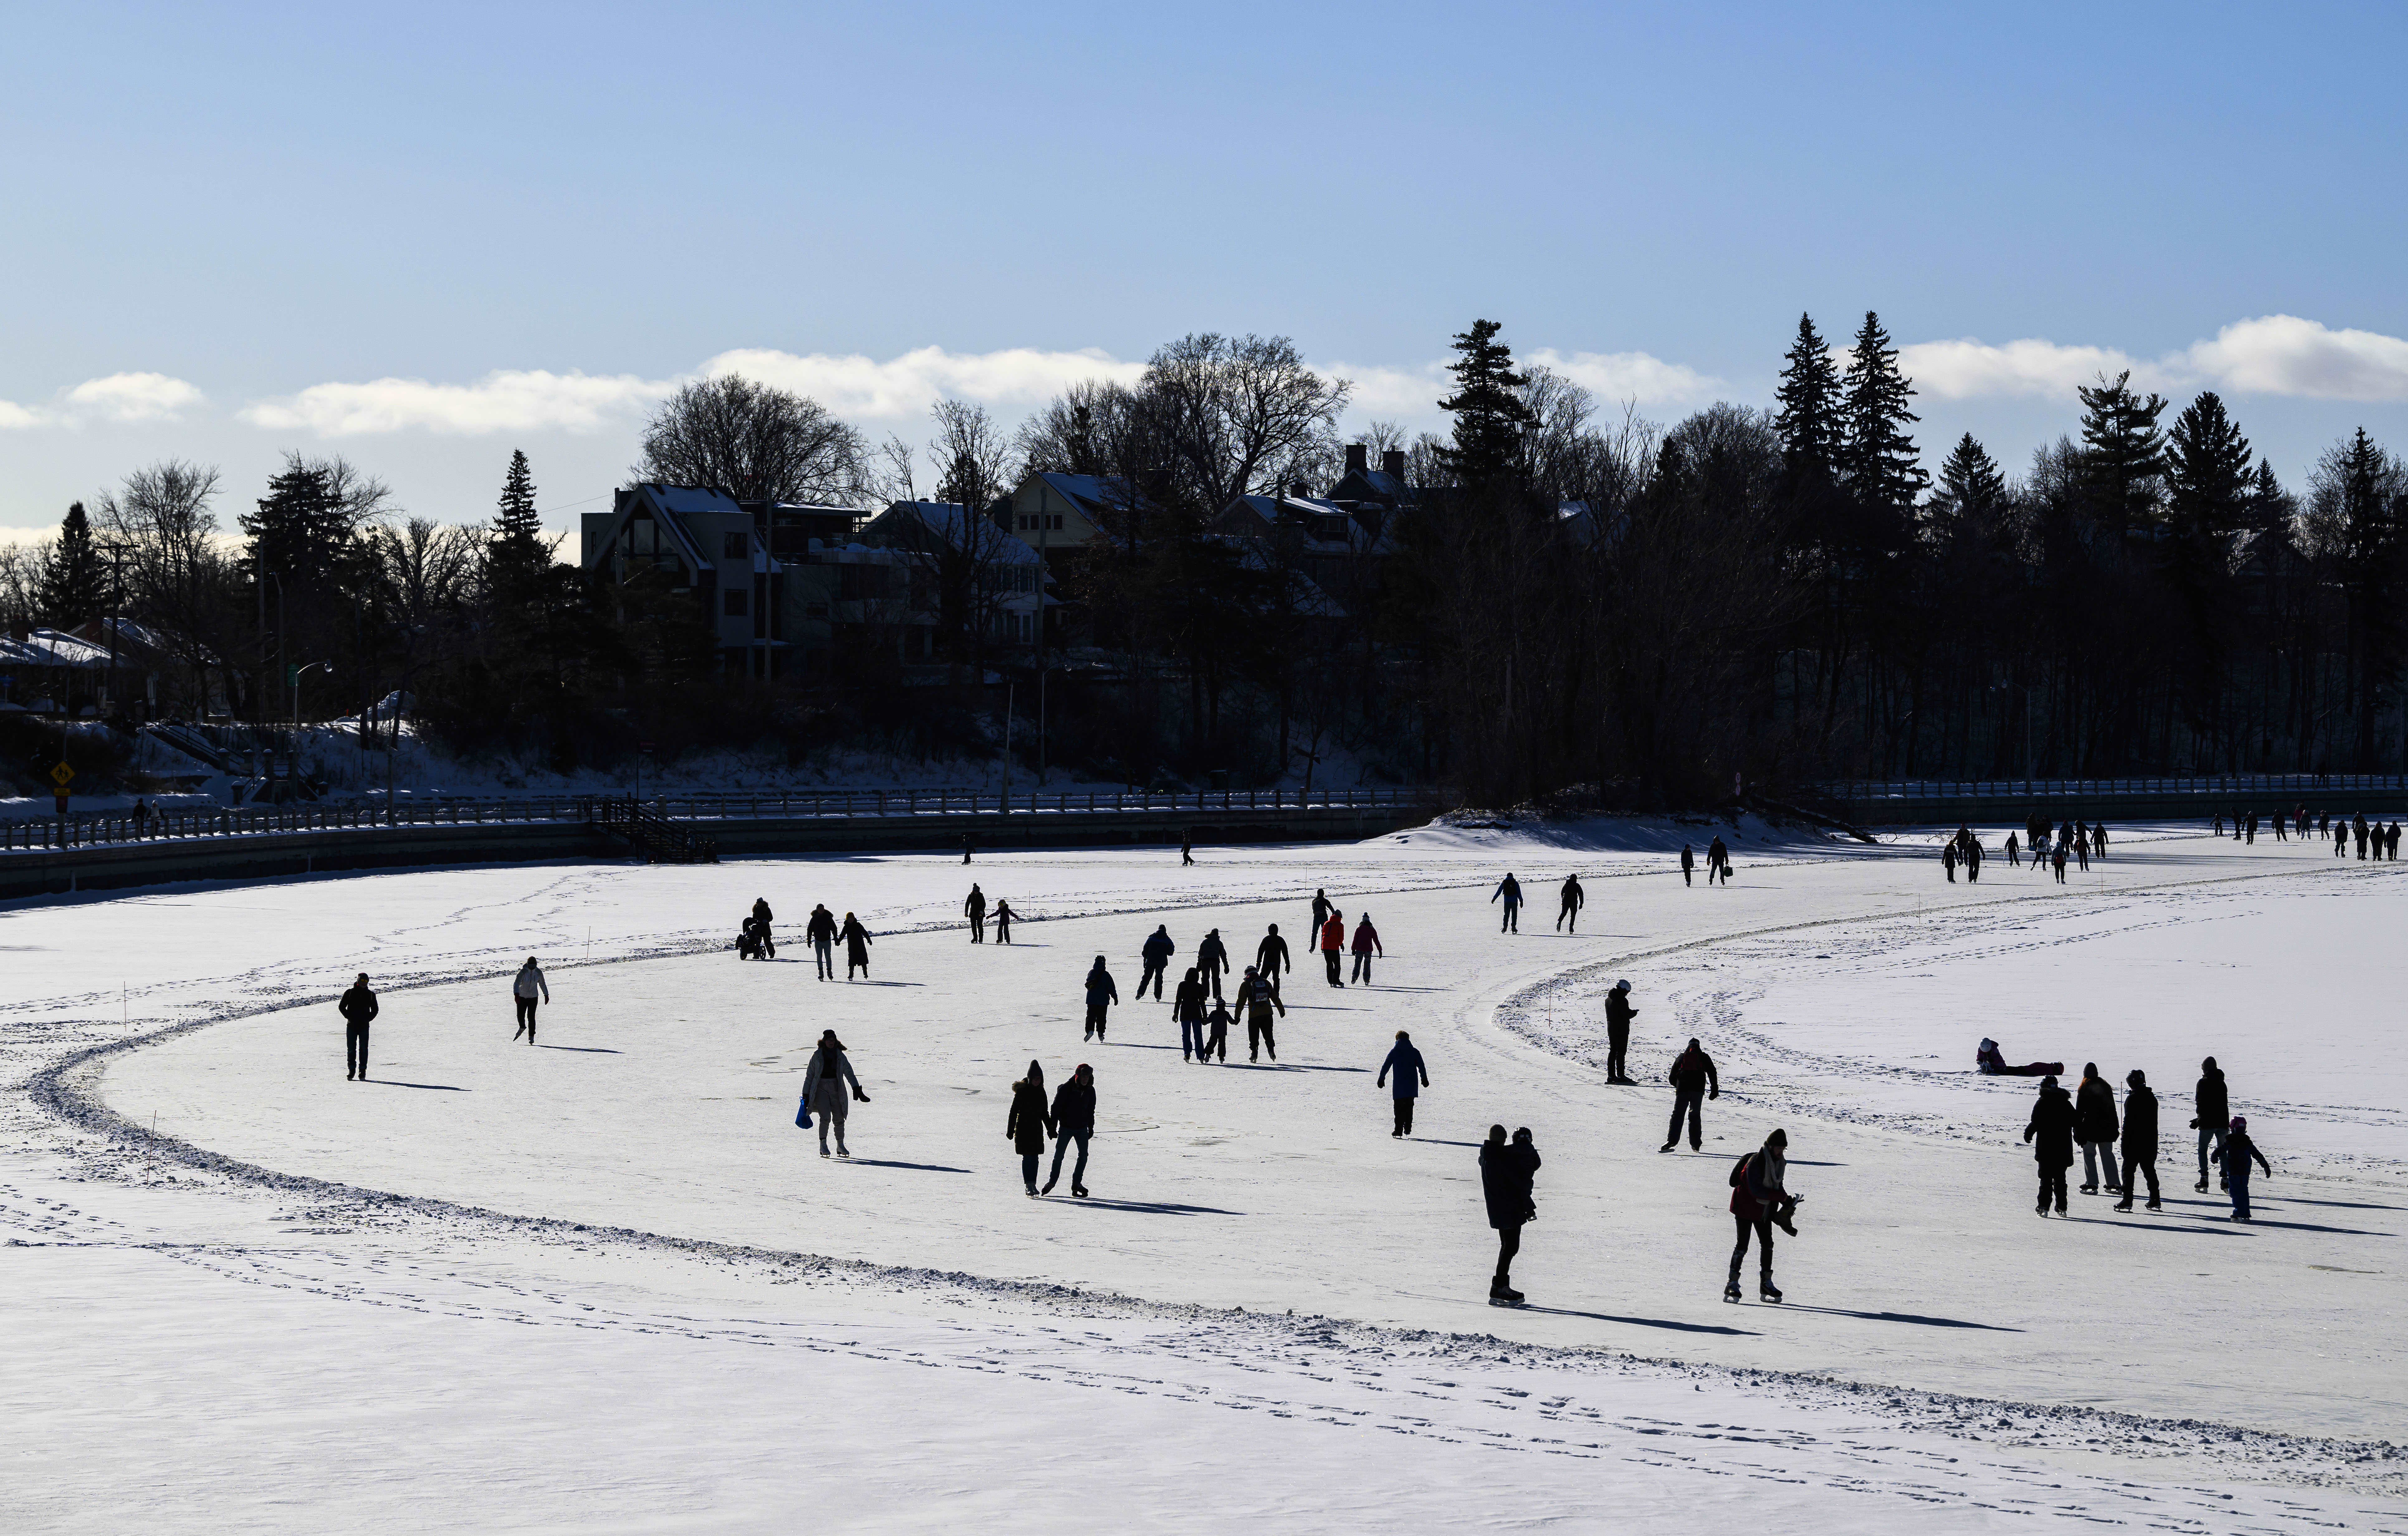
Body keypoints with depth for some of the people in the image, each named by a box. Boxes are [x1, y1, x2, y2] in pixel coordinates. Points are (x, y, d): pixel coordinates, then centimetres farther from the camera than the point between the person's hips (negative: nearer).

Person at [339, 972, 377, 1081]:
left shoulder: (370, 995, 9)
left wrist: (368, 1019, -2)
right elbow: (341, 1007, 6)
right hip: (352, 1026, -1)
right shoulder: (350, 993, 5)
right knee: (351, 1049, -2)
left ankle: (362, 1072, 2)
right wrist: (349, 1017, -7)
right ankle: (352, 1070, 4)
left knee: (363, 1049, -2)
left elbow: (375, 1010, 14)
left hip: (364, 1026, 1)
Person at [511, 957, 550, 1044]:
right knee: (521, 1015, -2)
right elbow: (516, 983, -26)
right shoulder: (523, 972, -16)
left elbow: (543, 984, 11)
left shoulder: (539, 973, -5)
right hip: (522, 996, -1)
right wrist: (516, 995, -41)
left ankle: (531, 1037, 3)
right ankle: (522, 1027, 32)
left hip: (533, 997, 1)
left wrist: (546, 995, 16)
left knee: (531, 1017, -6)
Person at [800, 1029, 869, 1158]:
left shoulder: (840, 1056, 6)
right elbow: (810, 1075, 6)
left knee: (839, 1119, 1)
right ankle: (823, 1145, -12)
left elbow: (849, 1073, 0)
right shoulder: (817, 1056, 2)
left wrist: (857, 1090, -13)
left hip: (836, 1089, 2)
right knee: (826, 1117, -17)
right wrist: (806, 1095, 3)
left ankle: (840, 1146, 13)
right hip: (821, 1089, -2)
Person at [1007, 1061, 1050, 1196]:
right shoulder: (1021, 1091, -7)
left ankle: (1033, 1185, 12)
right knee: (1028, 1157, -8)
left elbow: (1044, 1113, 19)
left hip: (1037, 1129, 5)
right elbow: (1014, 1111, -6)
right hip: (1023, 1128, -5)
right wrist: (1010, 1130, -8)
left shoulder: (1041, 1091, 9)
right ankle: (1029, 1186, -9)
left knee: (1035, 1157, 5)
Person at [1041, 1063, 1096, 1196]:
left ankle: (1077, 1183, 3)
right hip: (1066, 1127, -4)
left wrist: (1091, 1128, 16)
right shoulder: (1066, 1089, -12)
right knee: (1059, 1155, 1)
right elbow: (1056, 1108, -8)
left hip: (1082, 1128, 4)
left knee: (1084, 1155, -4)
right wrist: (1052, 1127, -10)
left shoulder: (1090, 1090, 3)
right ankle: (1052, 1181, 16)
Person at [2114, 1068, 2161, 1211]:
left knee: (2128, 1170, -1)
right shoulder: (2152, 1098, 10)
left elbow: (2129, 1122, -15)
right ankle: (2155, 1200, 11)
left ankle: (2127, 1200, -7)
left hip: (2134, 1141, -7)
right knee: (2149, 1170, 13)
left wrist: (2125, 1143, -12)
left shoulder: (2132, 1099, -13)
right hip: (2150, 1142, 7)